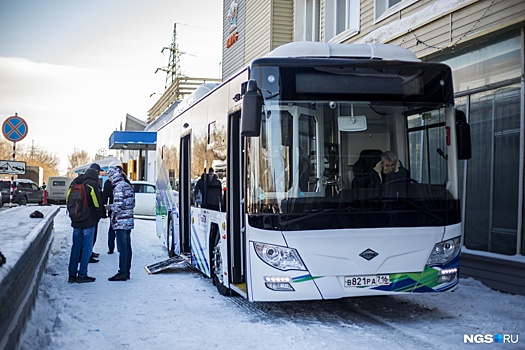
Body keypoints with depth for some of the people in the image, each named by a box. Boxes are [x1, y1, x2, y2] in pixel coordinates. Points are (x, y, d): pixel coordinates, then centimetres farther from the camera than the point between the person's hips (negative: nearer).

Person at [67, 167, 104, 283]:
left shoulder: (75, 184, 10)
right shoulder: (92, 185, -10)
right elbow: (98, 204, -11)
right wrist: (98, 217, 3)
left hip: (76, 222, 6)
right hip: (89, 222, -6)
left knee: (75, 247, 10)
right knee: (87, 247, -1)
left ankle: (72, 275, 12)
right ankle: (82, 275, -1)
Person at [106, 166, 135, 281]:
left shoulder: (118, 187, -14)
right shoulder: (128, 185, 13)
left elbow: (118, 205, -21)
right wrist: (111, 206, 16)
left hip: (121, 222, -9)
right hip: (129, 221, 9)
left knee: (122, 248, -6)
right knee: (127, 247, 12)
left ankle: (122, 273, -3)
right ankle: (126, 272, 18)